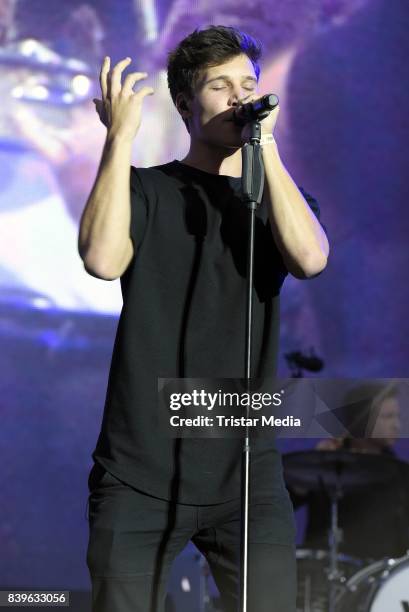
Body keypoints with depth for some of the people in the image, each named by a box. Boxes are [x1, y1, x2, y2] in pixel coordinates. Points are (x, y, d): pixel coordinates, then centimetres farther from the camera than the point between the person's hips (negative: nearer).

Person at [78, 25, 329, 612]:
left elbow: (310, 258, -12)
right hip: (139, 474, -1)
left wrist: (266, 144, -12)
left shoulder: (283, 197, 12)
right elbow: (102, 259, -16)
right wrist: (121, 136, -14)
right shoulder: (146, 189, 6)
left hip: (247, 475, 2)